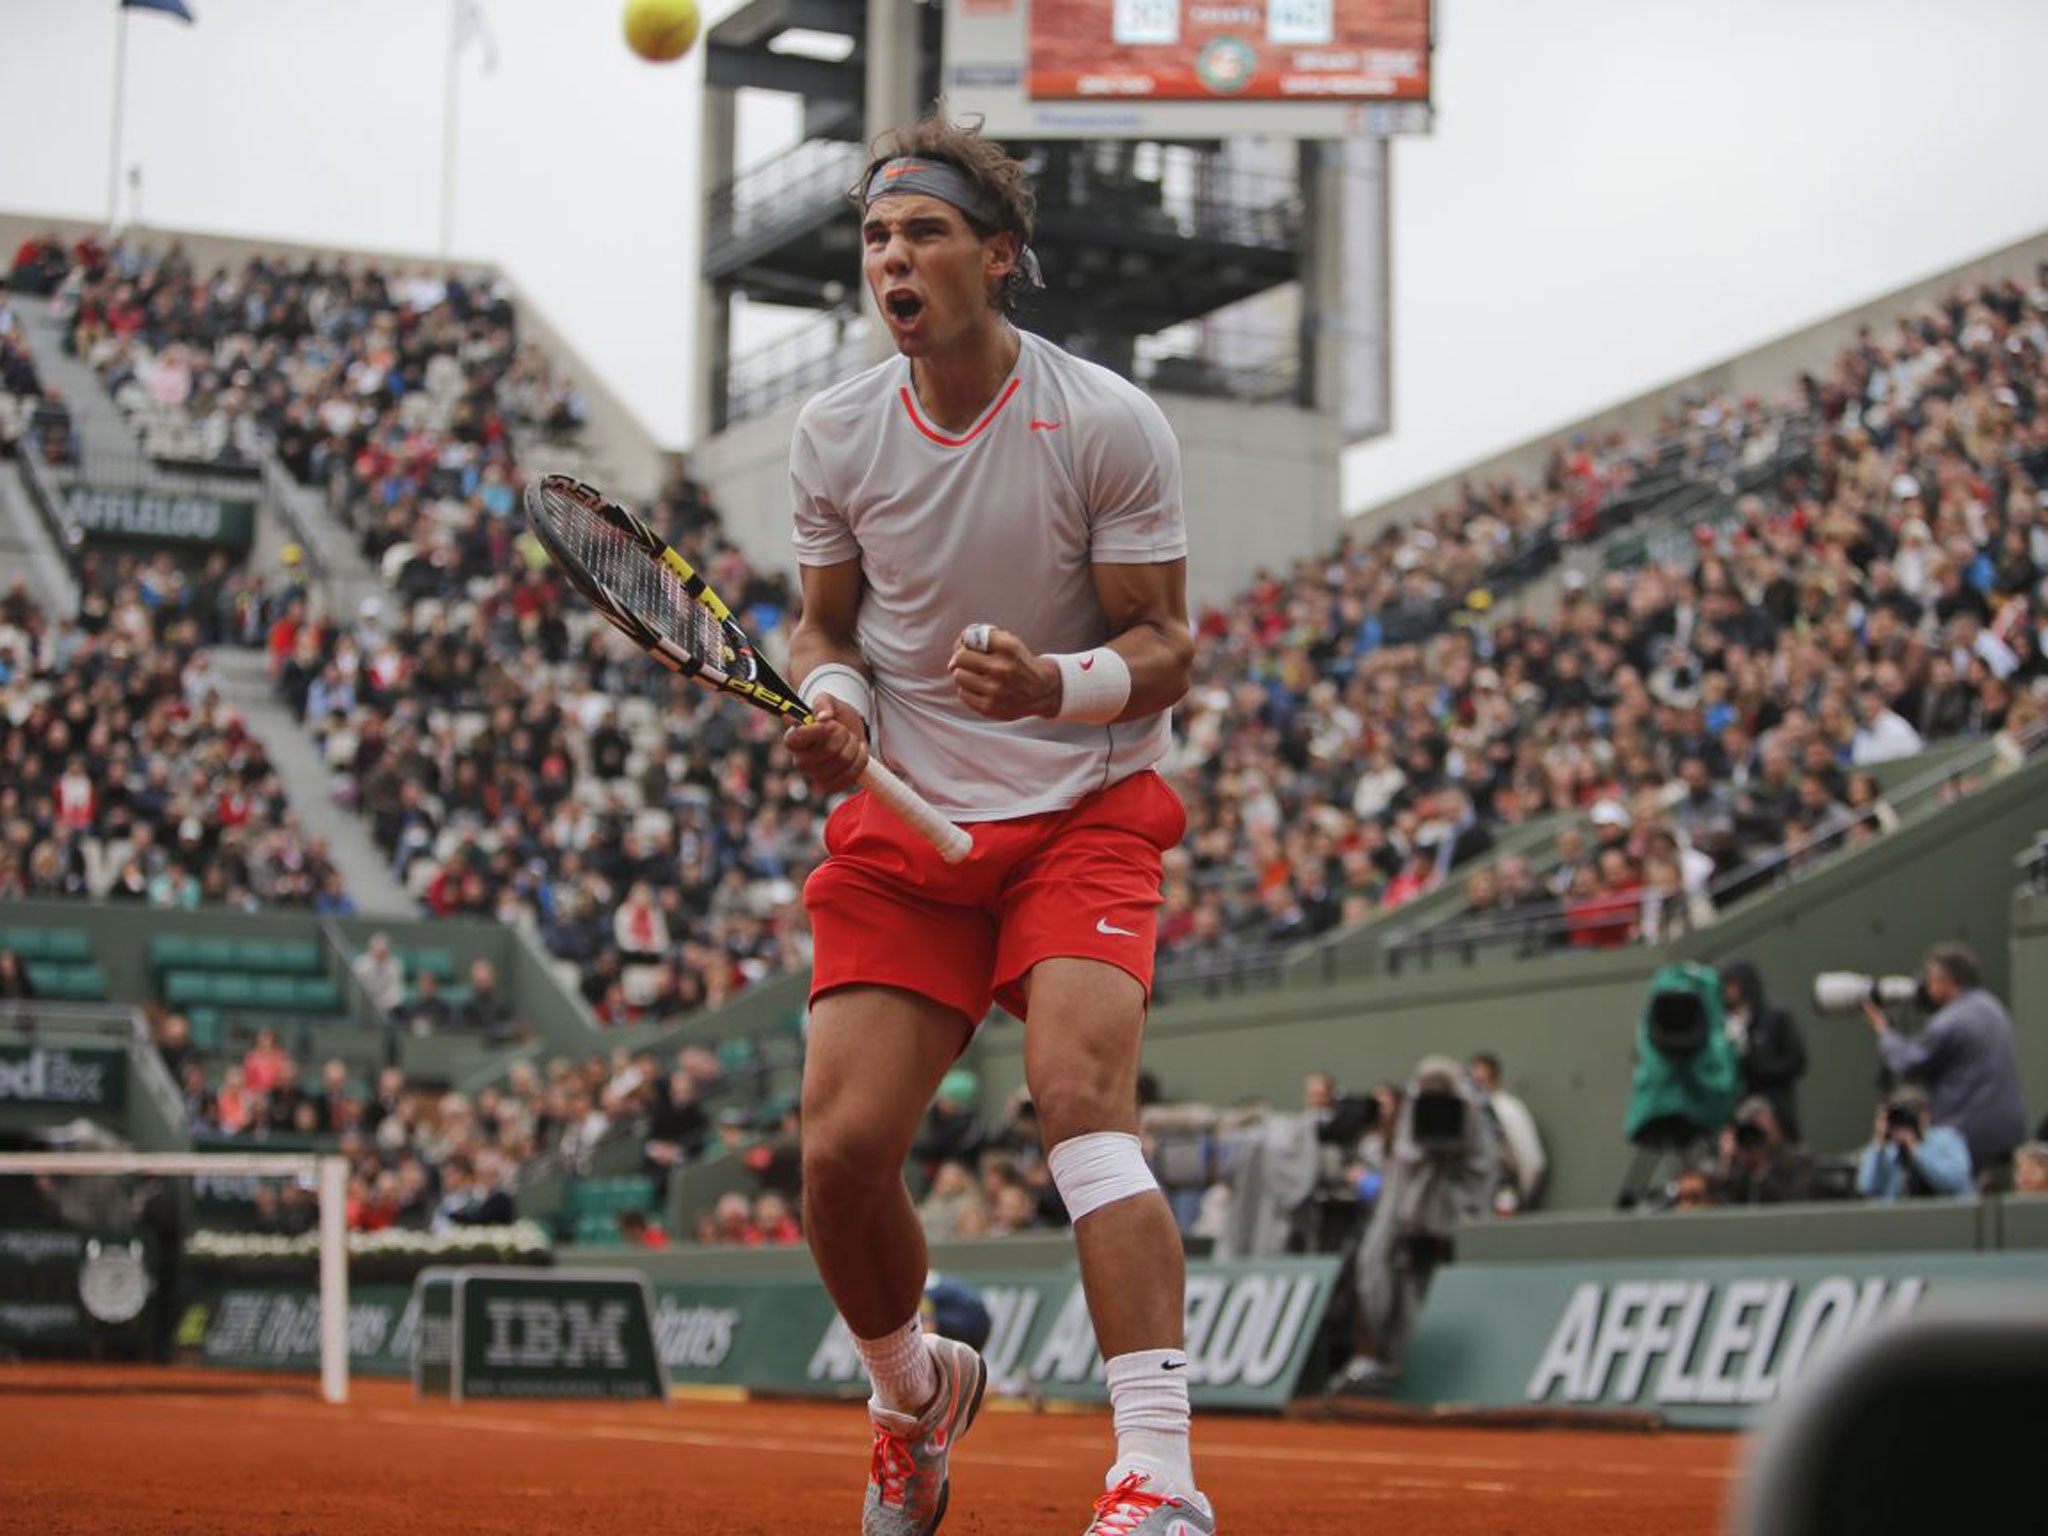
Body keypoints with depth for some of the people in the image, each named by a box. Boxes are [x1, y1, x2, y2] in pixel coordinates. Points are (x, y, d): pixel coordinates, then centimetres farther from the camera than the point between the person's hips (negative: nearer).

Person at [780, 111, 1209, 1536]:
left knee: (1083, 1102, -25)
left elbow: (1166, 646, -7)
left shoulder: (1110, 425, -9)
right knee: (842, 1151, -7)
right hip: (902, 827, 3)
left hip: (1084, 815, -3)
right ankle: (918, 1393, 24)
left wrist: (1055, 686, -28)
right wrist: (834, 702, -10)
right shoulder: (836, 432, 1)